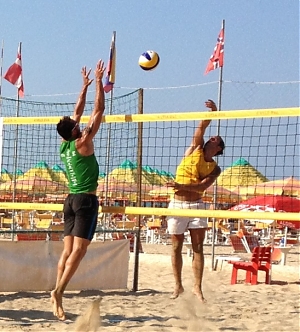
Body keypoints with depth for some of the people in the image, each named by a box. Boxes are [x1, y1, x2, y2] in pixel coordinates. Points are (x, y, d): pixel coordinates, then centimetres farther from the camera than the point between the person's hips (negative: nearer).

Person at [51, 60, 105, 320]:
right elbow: (99, 111, -7)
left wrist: (84, 87, 26)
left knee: (68, 251, 4)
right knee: (79, 250, -11)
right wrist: (99, 82, -1)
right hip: (86, 200, -7)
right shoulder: (83, 143, -10)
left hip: (71, 200, 7)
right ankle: (59, 291, -21)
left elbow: (77, 113, 20)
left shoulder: (64, 145, 8)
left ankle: (58, 295, -2)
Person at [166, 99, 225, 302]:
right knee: (177, 247, 4)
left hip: (196, 205, 0)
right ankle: (178, 286, 13)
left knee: (198, 247, -3)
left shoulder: (214, 168, 3)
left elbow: (203, 186, -13)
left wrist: (182, 186, -25)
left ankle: (197, 287, 0)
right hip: (177, 204, 1)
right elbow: (201, 127, -6)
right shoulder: (194, 150, 6)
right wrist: (213, 112, -17)